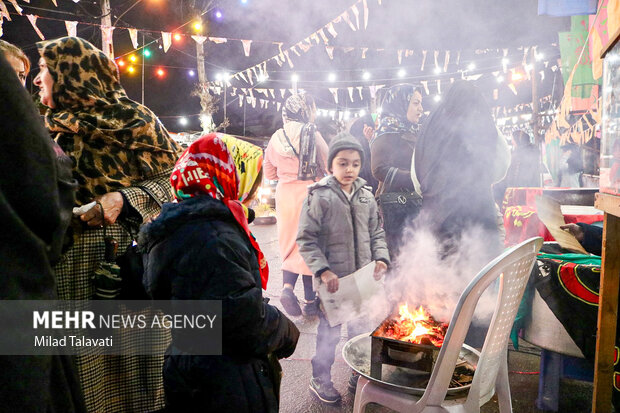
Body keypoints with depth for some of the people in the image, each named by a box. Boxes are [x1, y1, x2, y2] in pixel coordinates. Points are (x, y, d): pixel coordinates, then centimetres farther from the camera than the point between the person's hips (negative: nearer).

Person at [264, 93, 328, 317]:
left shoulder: (276, 137, 5)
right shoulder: (312, 135, -10)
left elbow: (269, 173, 12)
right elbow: (327, 167, -6)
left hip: (285, 194, 4)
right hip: (308, 193, -4)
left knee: (290, 243, 15)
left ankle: (287, 287, -5)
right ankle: (310, 300, 15)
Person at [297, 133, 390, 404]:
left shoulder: (366, 197, 4)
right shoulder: (319, 197, -12)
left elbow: (376, 233, 12)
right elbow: (306, 239, -11)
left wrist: (381, 258, -4)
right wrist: (322, 270, -19)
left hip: (364, 279, 5)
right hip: (332, 280, -4)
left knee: (361, 329, 19)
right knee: (329, 331, 10)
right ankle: (320, 379, 31)